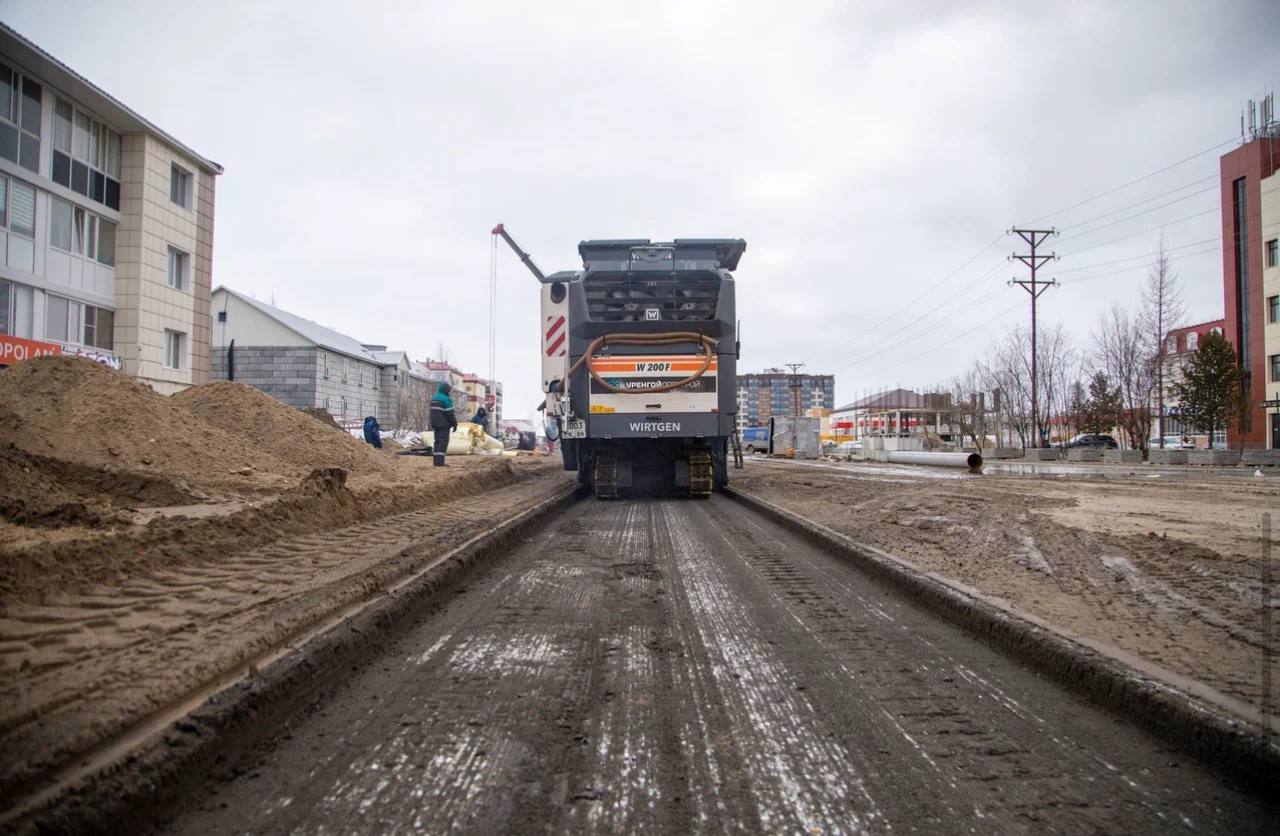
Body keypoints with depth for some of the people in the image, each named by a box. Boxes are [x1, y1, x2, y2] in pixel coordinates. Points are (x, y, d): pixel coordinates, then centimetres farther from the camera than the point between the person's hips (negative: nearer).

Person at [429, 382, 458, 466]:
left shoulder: (434, 398, 14)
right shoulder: (446, 399, -13)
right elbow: (450, 413, -16)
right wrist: (455, 424, -8)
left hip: (435, 424, 8)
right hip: (444, 424, -8)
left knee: (438, 441, 12)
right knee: (443, 441, -7)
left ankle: (436, 460, 10)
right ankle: (439, 461, -12)